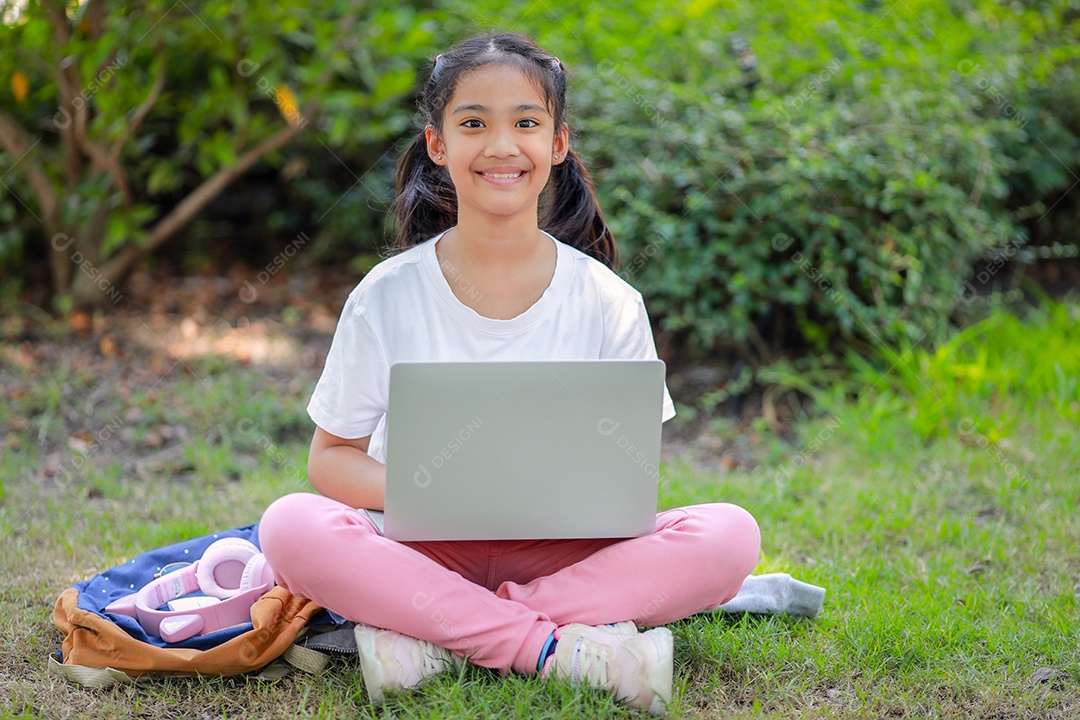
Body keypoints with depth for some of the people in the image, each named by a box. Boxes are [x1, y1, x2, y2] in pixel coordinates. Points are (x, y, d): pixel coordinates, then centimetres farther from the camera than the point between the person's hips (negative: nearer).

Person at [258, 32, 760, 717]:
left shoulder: (609, 303, -1)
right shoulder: (388, 296, -2)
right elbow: (331, 457, 1)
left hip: (563, 553, 1)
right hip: (430, 551, -1)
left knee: (729, 534, -24)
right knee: (291, 526, -30)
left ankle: (437, 640, -25)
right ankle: (567, 649, -26)